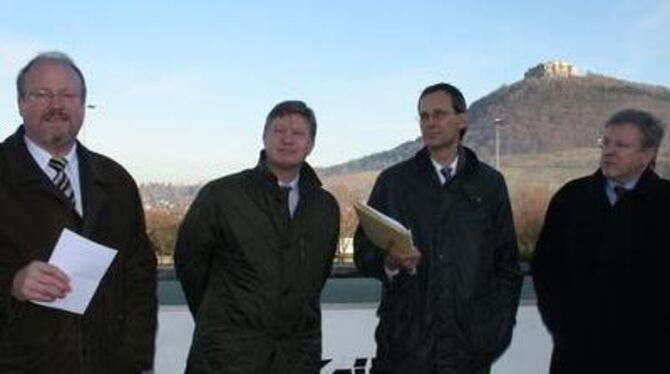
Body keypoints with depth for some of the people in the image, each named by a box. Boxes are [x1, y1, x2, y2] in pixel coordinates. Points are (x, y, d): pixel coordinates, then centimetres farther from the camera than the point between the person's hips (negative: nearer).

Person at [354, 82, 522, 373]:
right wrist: (389, 260, -15)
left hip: (470, 345, 0)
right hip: (404, 343, 0)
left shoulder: (490, 183, 9)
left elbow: (507, 265, 8)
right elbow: (363, 251, 6)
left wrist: (498, 329, -2)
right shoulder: (393, 181, 8)